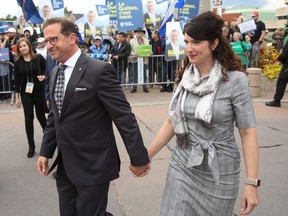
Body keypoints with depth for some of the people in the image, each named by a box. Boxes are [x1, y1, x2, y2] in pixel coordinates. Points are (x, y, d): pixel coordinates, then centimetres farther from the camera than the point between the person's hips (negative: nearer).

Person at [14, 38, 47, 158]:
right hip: (26, 94, 1)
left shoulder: (39, 58, -6)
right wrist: (17, 97, 0)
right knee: (28, 118, 2)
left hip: (39, 92, -1)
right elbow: (17, 81, 1)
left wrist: (44, 76, -18)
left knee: (40, 115, 9)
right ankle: (31, 146, 11)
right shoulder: (18, 62, -1)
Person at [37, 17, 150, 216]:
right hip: (64, 166, 7)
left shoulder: (99, 70, -16)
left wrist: (138, 158, -15)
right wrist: (46, 152, 13)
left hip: (93, 166, -7)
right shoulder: (55, 73, 9)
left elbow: (124, 117, -16)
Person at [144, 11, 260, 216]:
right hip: (181, 166, 4)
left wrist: (252, 183, -16)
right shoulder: (185, 77, 0)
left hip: (218, 172, -4)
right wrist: (146, 156, 7)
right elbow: (172, 122, 8)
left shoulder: (235, 80, -14)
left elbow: (248, 132, -12)